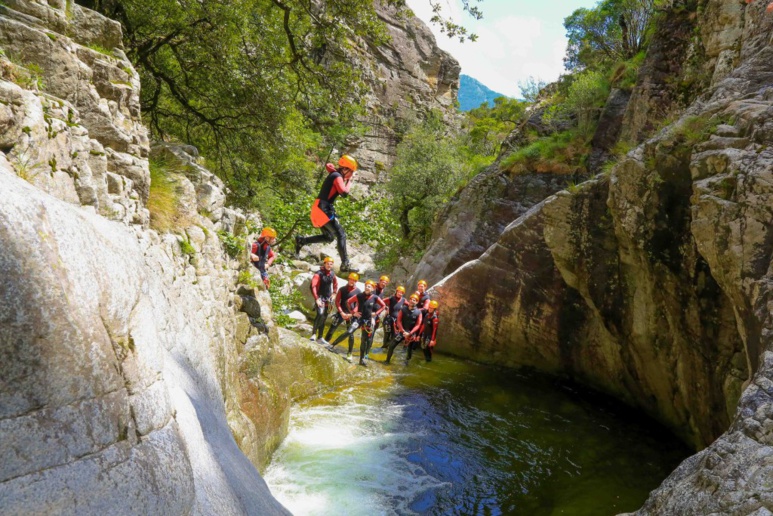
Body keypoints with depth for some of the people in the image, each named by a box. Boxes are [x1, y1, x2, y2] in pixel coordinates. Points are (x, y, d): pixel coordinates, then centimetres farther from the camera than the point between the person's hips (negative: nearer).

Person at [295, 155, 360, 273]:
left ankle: (301, 241, 17)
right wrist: (348, 181, -7)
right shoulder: (338, 177, -11)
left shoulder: (333, 174, 17)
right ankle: (345, 265, -20)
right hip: (323, 209, -10)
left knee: (329, 237, 18)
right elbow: (344, 193, -24)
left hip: (319, 208, 10)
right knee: (340, 234, -14)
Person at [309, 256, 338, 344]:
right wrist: (317, 299, -25)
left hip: (328, 298, 6)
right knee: (320, 314, -26)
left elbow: (335, 284, 24)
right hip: (320, 297, -6)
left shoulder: (332, 274, 5)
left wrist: (333, 293, 16)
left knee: (324, 317, 9)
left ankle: (320, 337, 17)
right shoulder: (318, 274, -13)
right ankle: (314, 334, -19)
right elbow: (313, 287, -20)